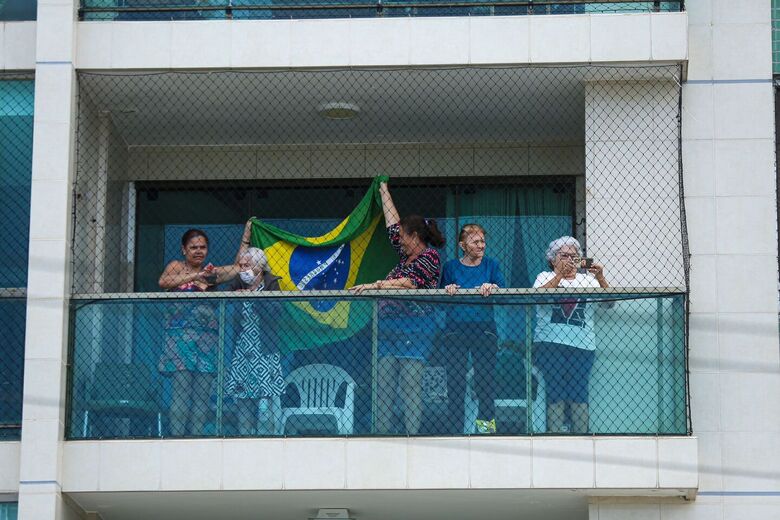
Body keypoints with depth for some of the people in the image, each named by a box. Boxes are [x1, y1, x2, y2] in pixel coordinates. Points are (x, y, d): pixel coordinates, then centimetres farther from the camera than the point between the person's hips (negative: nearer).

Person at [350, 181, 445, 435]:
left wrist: (375, 285, -23)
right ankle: (381, 433, -3)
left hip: (414, 329, -8)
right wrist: (384, 192, 39)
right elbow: (393, 225, 32)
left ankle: (412, 433, -13)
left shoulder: (430, 257, -3)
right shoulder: (406, 255, 20)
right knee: (383, 385, 0)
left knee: (410, 384, -12)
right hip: (388, 328, 8)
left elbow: (408, 283, -17)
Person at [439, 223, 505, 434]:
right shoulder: (451, 266, 9)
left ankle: (486, 421, 4)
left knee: (485, 377, -4)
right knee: (455, 379, -2)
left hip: (484, 330, 0)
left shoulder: (490, 265, 9)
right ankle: (455, 428, 1)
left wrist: (492, 288, -22)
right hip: (456, 330, 0)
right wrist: (448, 290, -9)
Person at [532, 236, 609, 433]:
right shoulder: (546, 277, 13)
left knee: (579, 394, -6)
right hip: (550, 344, -2)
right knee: (556, 394, -8)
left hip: (582, 345, 2)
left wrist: (601, 279, -12)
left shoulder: (587, 279, 18)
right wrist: (560, 275, -18)